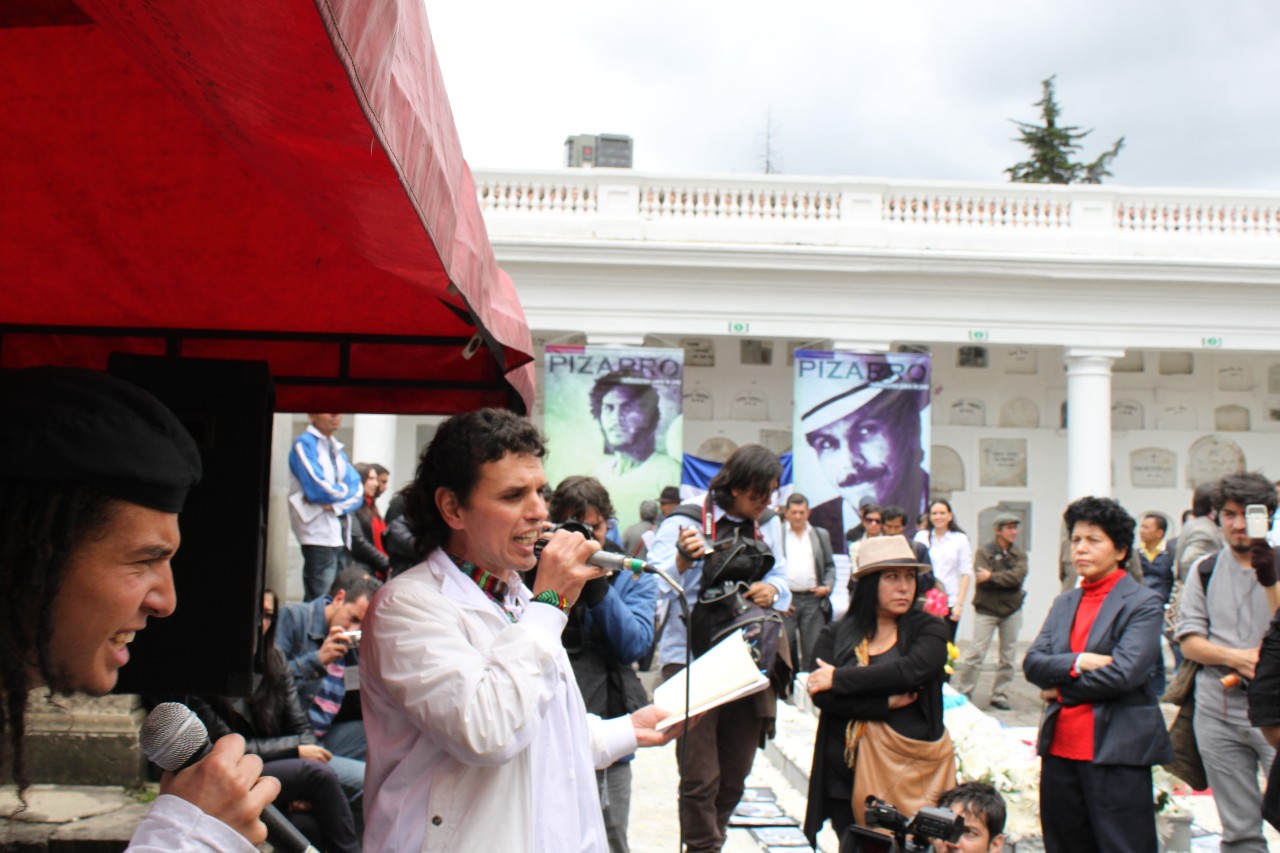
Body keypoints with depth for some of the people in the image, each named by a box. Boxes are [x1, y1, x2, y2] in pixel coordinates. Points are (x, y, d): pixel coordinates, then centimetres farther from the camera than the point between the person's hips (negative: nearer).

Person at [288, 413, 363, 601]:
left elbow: (358, 489, 7)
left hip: (340, 534, 8)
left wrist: (335, 505, -11)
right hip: (319, 534, -8)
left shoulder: (338, 449, 18)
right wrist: (345, 490, 2)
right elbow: (317, 489, -15)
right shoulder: (304, 444, -5)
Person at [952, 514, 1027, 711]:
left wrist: (992, 577, -16)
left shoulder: (1019, 554, 7)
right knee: (975, 653, -9)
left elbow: (1018, 576, -11)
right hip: (987, 610, -4)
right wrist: (1006, 580, -14)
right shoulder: (984, 552, -3)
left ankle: (1000, 695, 15)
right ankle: (961, 693, -3)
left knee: (1008, 656, 6)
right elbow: (982, 579, -17)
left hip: (1012, 611, 4)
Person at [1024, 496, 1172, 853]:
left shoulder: (1143, 603, -4)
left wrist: (1061, 689, -5)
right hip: (1060, 749, 6)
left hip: (1117, 752, -6)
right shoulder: (1064, 603, 16)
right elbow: (1032, 663, 4)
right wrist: (1077, 663, -14)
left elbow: (1124, 673, -16)